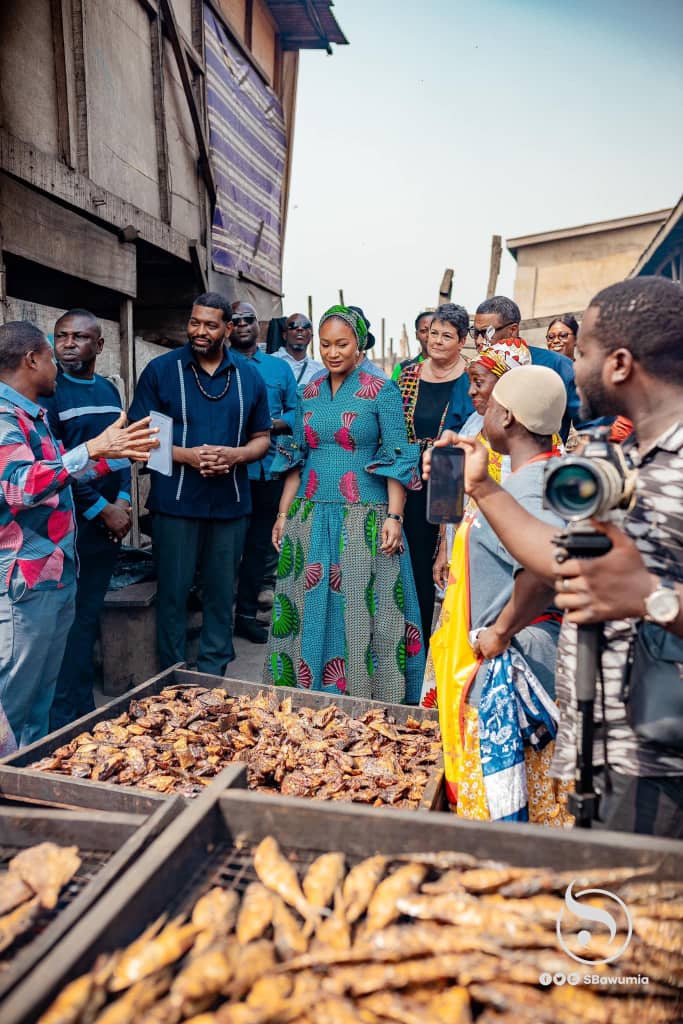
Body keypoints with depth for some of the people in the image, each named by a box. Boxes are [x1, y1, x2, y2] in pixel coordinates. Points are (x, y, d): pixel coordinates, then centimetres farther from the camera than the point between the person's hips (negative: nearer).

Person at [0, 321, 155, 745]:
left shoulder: (34, 415, 15)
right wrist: (93, 450, -34)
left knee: (42, 698, 19)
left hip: (57, 576, 10)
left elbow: (58, 475, 27)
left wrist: (119, 453, 25)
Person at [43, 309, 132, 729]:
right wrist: (102, 510, -13)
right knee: (66, 620, -2)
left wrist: (123, 500, 0)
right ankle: (61, 720, 9)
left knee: (89, 617, 14)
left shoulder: (108, 390, 13)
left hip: (109, 523, 6)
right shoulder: (48, 391, -7)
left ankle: (84, 708, 27)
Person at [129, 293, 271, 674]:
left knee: (221, 595, 12)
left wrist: (236, 455, -10)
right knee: (173, 593, 5)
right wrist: (187, 455, -18)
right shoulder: (161, 370, 0)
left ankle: (213, 676, 29)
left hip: (230, 503, 3)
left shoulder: (249, 375, 8)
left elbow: (262, 438, 11)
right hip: (176, 501, -2)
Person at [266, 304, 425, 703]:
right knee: (308, 610, 11)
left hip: (363, 519, -5)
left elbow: (398, 458, -7)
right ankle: (307, 689, 28)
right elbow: (297, 458, 14)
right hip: (310, 517, 5)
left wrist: (394, 517, -17)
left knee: (360, 611, 0)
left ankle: (362, 696, 17)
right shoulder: (310, 393, 11)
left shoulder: (381, 392, -4)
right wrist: (283, 513, 10)